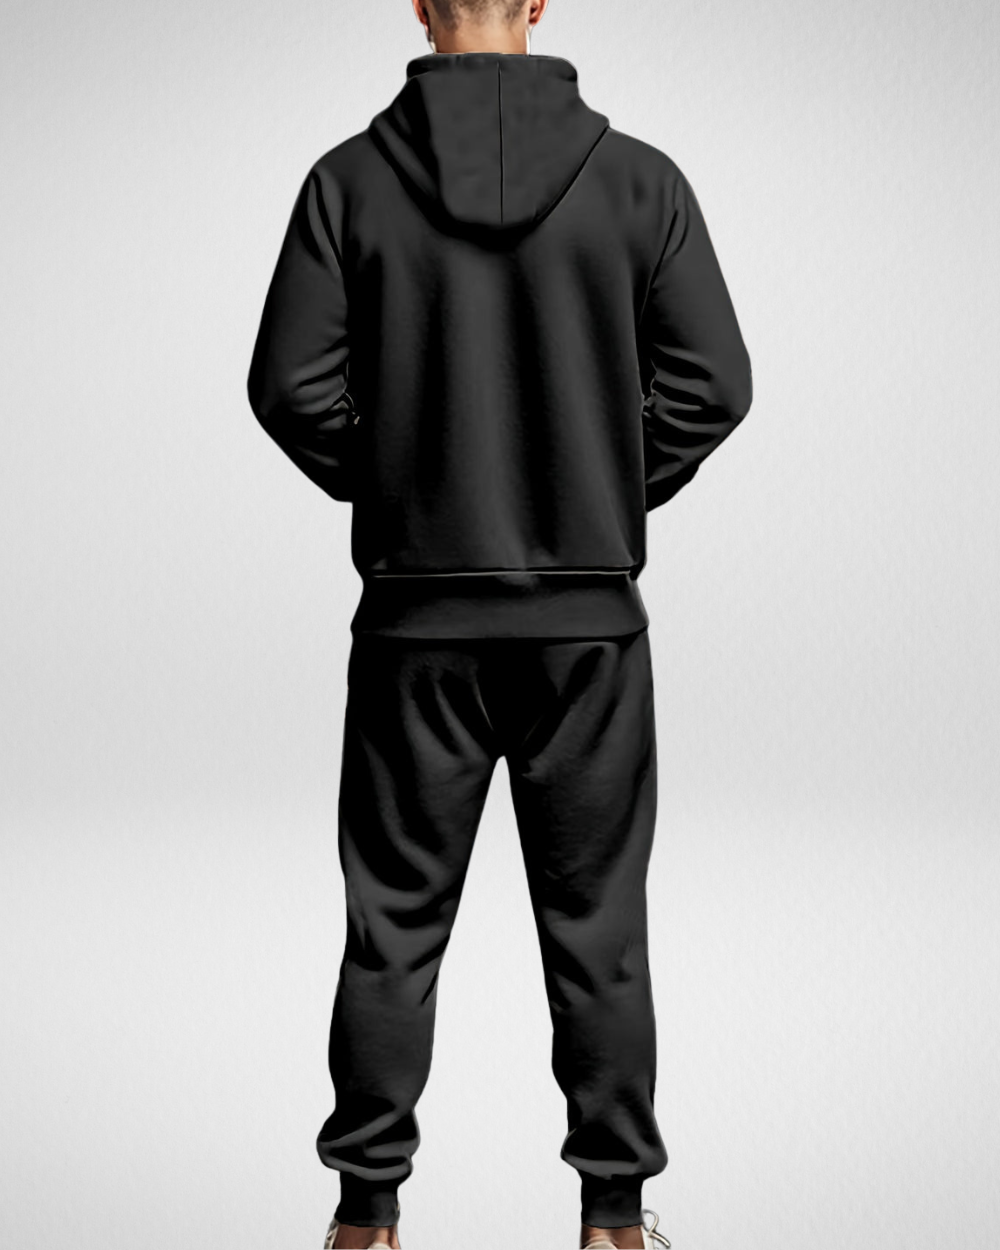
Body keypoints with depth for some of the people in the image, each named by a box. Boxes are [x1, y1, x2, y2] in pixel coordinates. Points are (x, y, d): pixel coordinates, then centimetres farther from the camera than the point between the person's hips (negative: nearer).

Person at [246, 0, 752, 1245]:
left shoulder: (351, 180, -4)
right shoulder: (637, 178, -3)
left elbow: (292, 384, -6)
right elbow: (711, 380, -4)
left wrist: (384, 486, 10)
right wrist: (612, 493, 9)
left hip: (416, 611, 0)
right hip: (589, 613, 0)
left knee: (395, 924, 10)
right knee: (597, 926, 10)